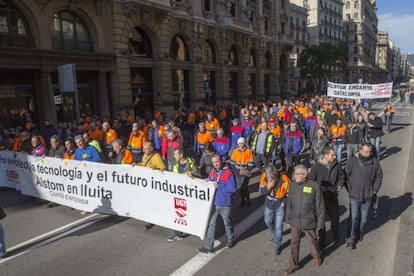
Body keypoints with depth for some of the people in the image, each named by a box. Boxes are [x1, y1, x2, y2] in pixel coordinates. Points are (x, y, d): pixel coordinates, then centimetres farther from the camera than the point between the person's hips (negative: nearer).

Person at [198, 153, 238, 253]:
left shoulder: (228, 173, -15)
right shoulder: (212, 172, 2)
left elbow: (233, 189, -19)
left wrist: (219, 186, -21)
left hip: (225, 204, -4)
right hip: (214, 203, 4)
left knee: (227, 223, 18)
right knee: (211, 224, 5)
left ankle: (230, 240, 43)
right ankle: (208, 246, 14)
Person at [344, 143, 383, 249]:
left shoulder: (375, 161, -5)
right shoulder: (353, 161, -11)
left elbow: (379, 176, 6)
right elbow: (345, 175, -4)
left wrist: (375, 190, 2)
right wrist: (350, 190, -6)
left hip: (368, 196, 2)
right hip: (355, 195, -2)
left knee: (364, 217, 15)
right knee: (354, 217, 1)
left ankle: (360, 232, 41)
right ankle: (351, 239, 13)